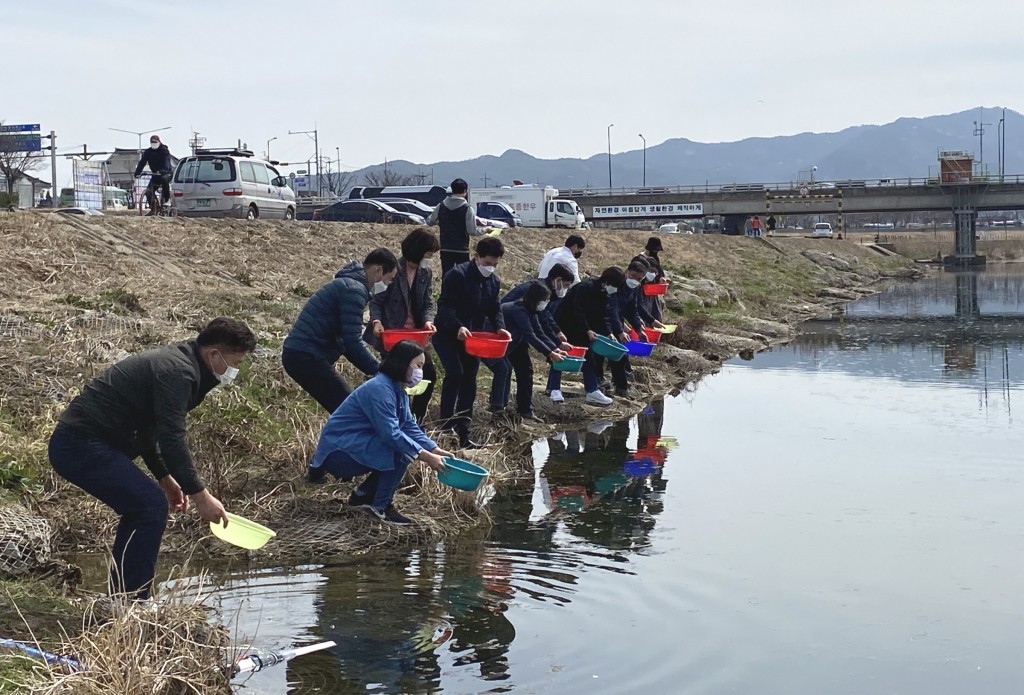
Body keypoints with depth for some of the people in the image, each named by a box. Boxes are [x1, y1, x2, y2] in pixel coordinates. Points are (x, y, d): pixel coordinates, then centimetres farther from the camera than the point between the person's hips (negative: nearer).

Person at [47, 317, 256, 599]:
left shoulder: (172, 362, 17)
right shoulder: (177, 372, -16)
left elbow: (147, 427, 27)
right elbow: (172, 439, -21)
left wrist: (165, 478, 24)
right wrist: (200, 495, -17)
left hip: (74, 443, 11)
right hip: (83, 446, -11)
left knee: (141, 505, 17)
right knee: (152, 505, -11)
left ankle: (121, 597, 21)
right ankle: (132, 602, -7)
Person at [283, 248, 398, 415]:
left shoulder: (346, 284, 20)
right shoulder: (354, 289, -13)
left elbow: (346, 338, 23)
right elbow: (353, 342, -19)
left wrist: (375, 367, 14)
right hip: (307, 357, -11)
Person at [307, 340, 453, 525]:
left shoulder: (398, 390, 8)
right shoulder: (379, 389, -23)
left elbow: (410, 427, 5)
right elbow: (391, 434, -29)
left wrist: (435, 450, -8)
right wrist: (426, 457, -29)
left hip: (356, 447, 10)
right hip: (339, 448, -10)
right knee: (401, 451, -23)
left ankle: (363, 495, 14)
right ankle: (380, 507, -11)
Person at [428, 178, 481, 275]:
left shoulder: (441, 206, 0)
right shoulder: (467, 209, -11)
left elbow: (429, 221, 10)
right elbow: (472, 231, -13)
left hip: (445, 249, 3)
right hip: (462, 250, -3)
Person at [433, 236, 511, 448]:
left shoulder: (494, 282, 5)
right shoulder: (457, 274, -18)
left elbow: (494, 309, 11)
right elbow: (444, 305, -22)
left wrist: (500, 327, -9)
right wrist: (458, 327, -36)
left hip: (471, 338, 7)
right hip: (447, 335, -7)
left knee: (469, 383, 5)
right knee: (455, 373, -22)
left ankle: (463, 434, 11)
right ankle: (446, 426, -14)